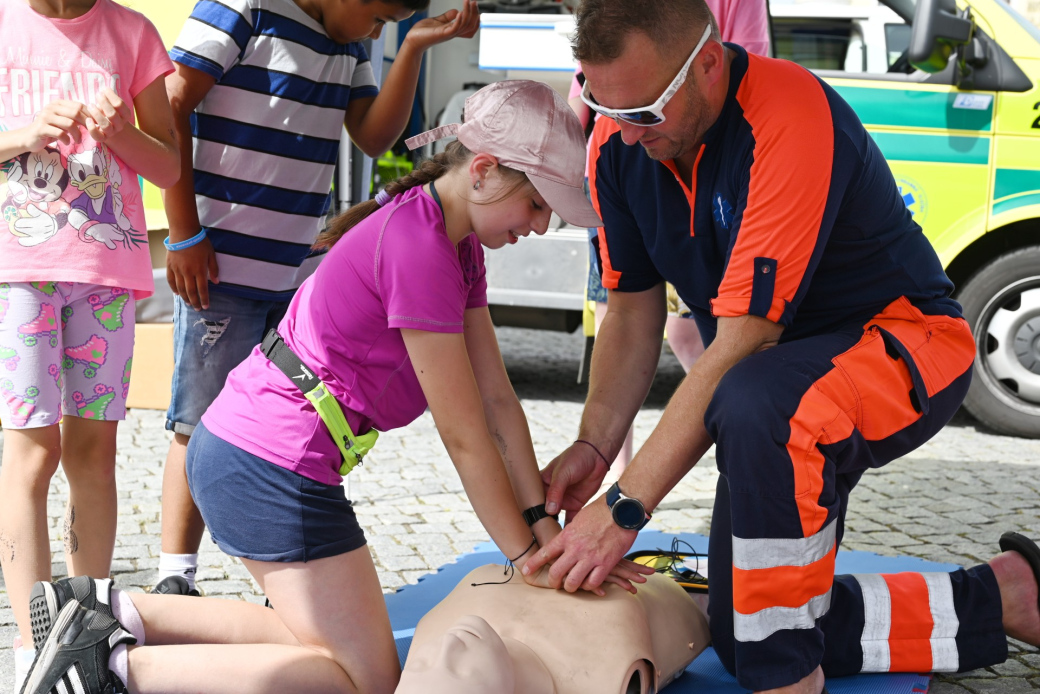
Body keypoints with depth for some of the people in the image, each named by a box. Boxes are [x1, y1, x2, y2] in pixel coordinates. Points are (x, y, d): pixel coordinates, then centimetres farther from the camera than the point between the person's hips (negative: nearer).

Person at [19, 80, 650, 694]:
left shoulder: (459, 243, 11)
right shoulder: (420, 249, -21)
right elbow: (464, 434, -18)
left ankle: (107, 610, 14)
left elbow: (498, 398, 8)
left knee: (323, 642, 20)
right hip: (273, 463, -11)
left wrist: (543, 523, 3)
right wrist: (527, 555, -9)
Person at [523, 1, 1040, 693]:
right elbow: (634, 307, 2)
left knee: (757, 408, -43)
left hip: (904, 340, -8)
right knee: (740, 632, 4)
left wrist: (624, 508, -32)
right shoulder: (620, 144, -9)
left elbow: (740, 345, -33)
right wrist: (593, 446, -14)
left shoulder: (790, 117, -32)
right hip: (777, 377, 8)